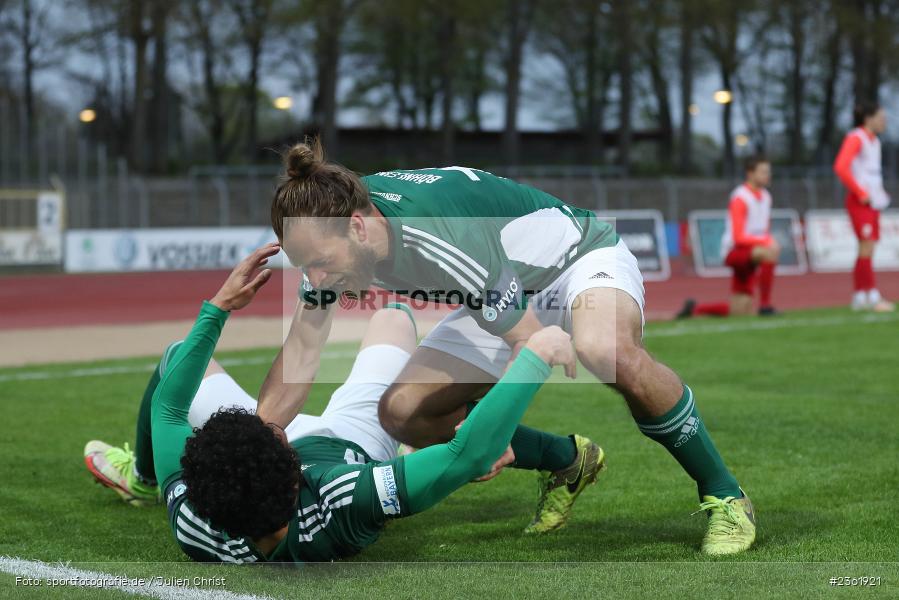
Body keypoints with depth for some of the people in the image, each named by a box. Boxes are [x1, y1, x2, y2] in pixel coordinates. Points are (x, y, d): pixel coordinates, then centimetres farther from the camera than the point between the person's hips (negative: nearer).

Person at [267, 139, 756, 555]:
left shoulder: (439, 236, -39)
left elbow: (533, 344, -31)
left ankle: (724, 496, -23)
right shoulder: (329, 232, -16)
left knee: (604, 348, -43)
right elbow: (300, 351, -3)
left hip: (582, 258, -8)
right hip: (508, 293, 8)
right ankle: (564, 463, 14)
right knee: (401, 412, -8)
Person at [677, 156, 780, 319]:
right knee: (770, 252, -37)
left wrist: (771, 241, -1)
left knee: (741, 312, 5)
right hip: (734, 251, -8)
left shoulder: (765, 197, 12)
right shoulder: (740, 199, -13)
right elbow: (739, 237, -20)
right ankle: (765, 305, -31)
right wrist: (767, 241, -28)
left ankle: (694, 309, 25)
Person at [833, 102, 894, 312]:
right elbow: (841, 167, -21)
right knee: (866, 246, -12)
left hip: (873, 201, 9)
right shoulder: (855, 138, -10)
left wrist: (879, 193, 13)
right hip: (860, 201, -9)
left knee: (867, 251, 9)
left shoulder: (874, 141, 17)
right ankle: (873, 297, -12)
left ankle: (859, 297, 13)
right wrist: (861, 193, -18)